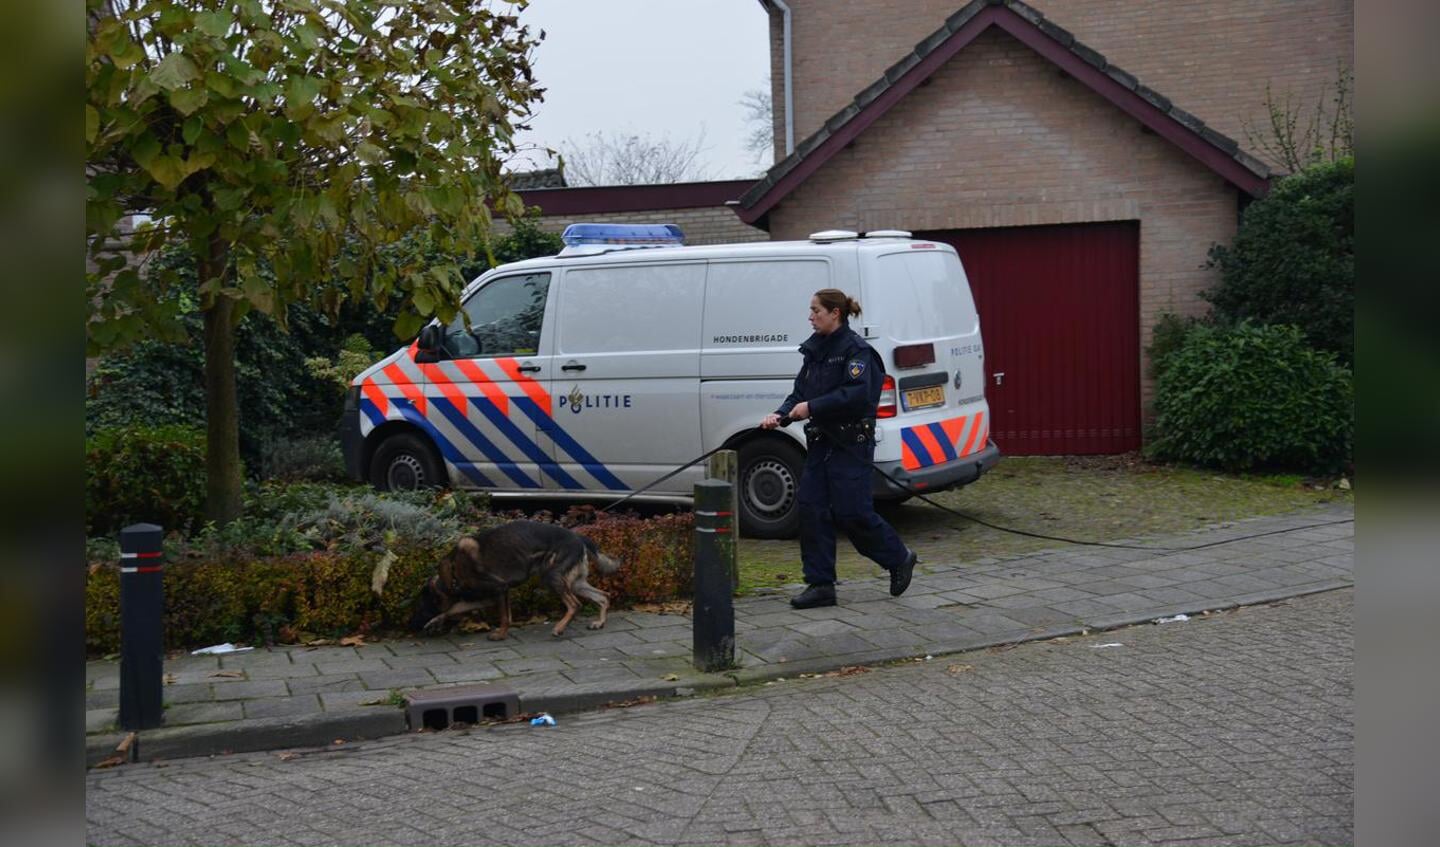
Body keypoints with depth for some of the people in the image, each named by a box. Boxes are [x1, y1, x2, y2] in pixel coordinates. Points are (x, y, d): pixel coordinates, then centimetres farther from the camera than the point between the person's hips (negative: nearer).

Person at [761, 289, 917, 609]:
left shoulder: (856, 349, -11)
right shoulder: (814, 350, 13)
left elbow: (857, 394, -23)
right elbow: (800, 392, 14)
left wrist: (812, 407, -25)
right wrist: (781, 414, -4)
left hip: (850, 445, -8)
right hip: (820, 442, 8)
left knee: (851, 512, -7)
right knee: (811, 509, 1)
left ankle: (899, 558, 17)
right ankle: (820, 585, 6)